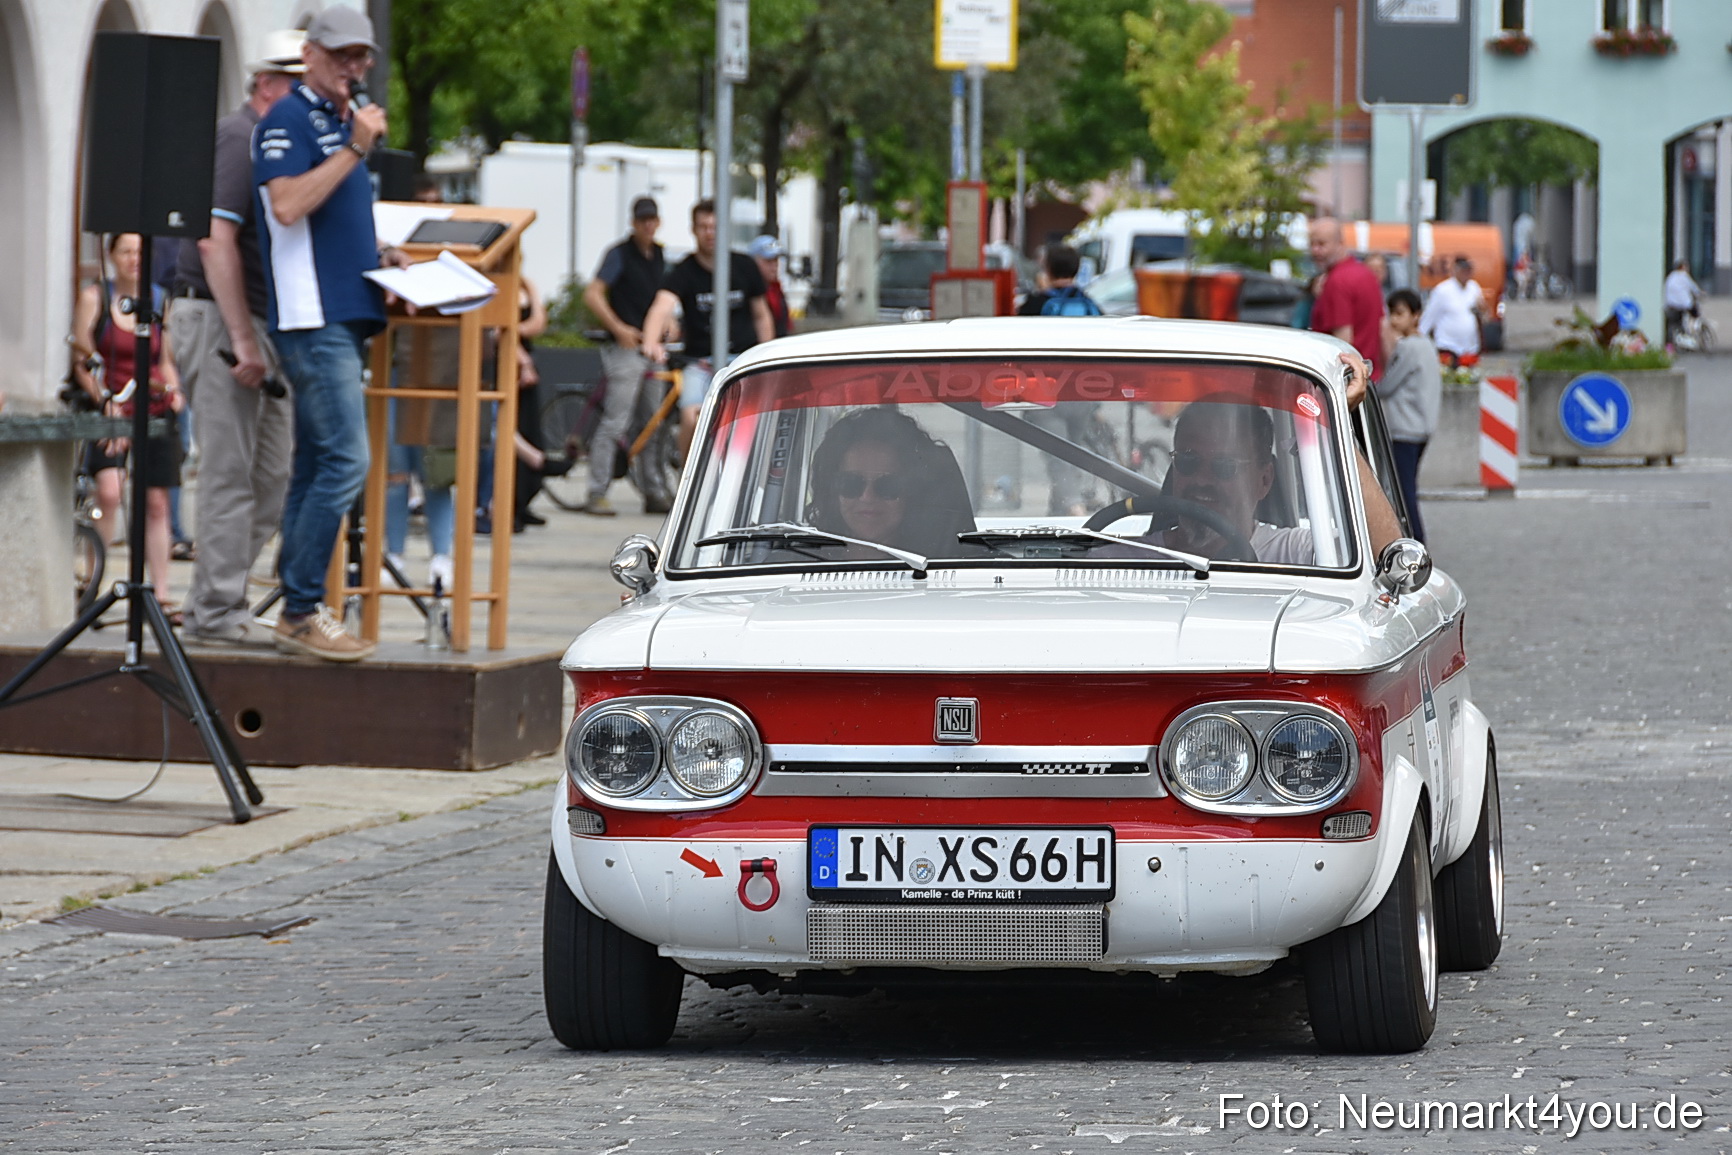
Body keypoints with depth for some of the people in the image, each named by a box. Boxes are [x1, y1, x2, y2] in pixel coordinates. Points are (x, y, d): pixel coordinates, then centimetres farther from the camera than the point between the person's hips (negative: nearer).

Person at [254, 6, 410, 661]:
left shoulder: (342, 123, 21)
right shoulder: (288, 120, -7)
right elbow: (289, 205, -21)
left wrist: (383, 256, 14)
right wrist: (356, 148, -19)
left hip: (343, 314, 10)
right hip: (311, 317, -10)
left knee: (316, 466, 10)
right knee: (346, 461, -15)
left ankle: (298, 614, 12)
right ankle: (302, 611, -13)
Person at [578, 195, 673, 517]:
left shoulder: (658, 256, 13)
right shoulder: (619, 254, -7)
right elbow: (593, 294, -15)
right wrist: (618, 328, -24)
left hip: (652, 349, 7)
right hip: (625, 349, -7)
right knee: (615, 423, -10)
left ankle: (655, 492, 15)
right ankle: (597, 494, -6)